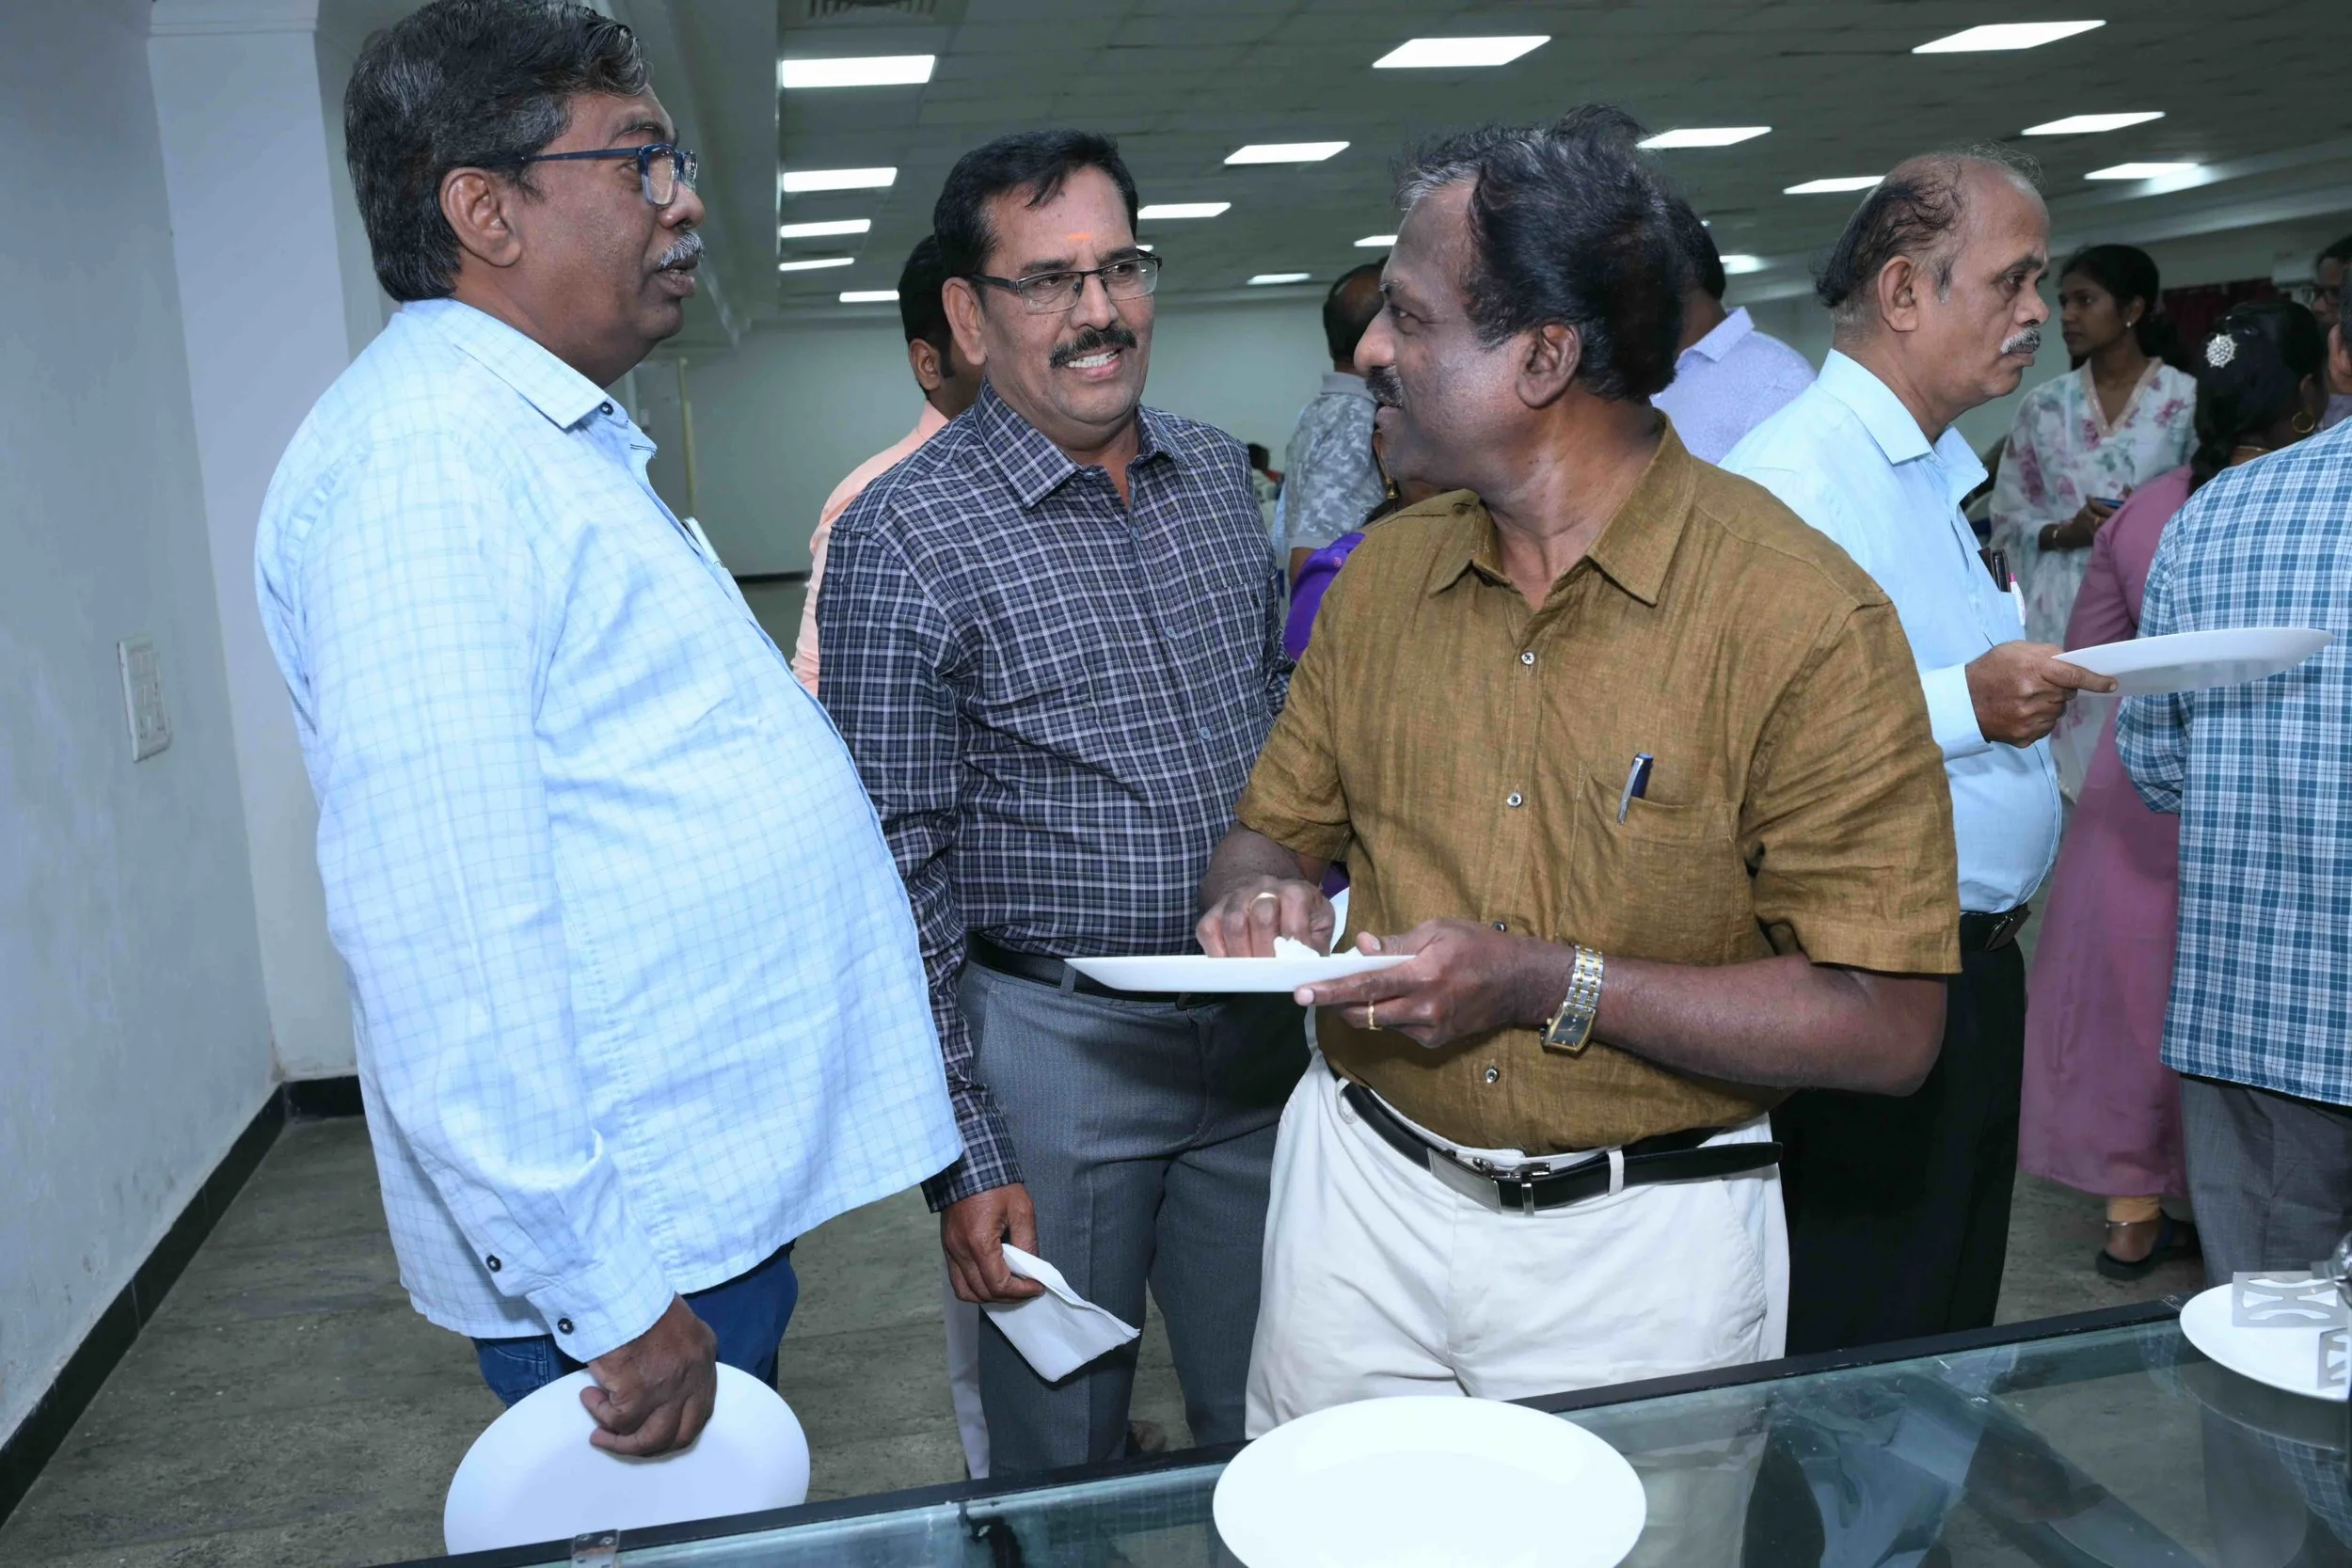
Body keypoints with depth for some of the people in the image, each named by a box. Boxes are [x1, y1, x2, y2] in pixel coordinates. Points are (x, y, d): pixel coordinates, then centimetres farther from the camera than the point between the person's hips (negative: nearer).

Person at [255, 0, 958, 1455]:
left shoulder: (556, 446, 15)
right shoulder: (422, 453, -19)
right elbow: (444, 932, -27)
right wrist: (603, 1302, -24)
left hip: (722, 1196, 10)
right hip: (632, 1248, -9)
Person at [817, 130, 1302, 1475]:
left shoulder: (1220, 474, 4)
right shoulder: (906, 541, -14)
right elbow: (898, 872, -13)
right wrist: (963, 1155, -13)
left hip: (1258, 1024, 5)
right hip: (1055, 1047, -5)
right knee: (1066, 1454, 14)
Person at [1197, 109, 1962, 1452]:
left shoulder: (1806, 618, -16)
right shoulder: (1385, 574, 1)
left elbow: (1888, 1027, -17)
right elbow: (1277, 826, 11)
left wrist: (1548, 983, -24)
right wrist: (1269, 894, -12)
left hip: (1638, 1243, -4)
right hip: (1363, 1195, 5)